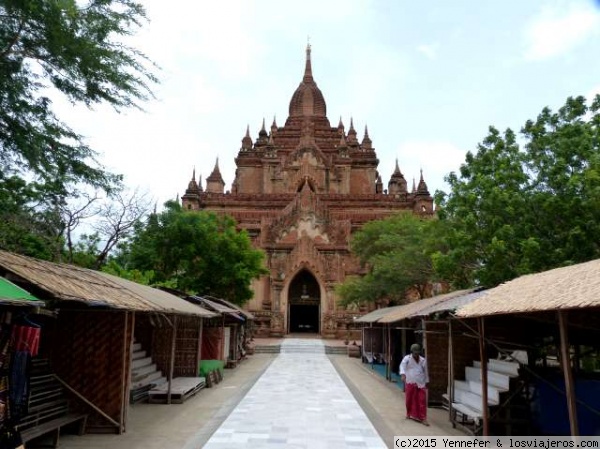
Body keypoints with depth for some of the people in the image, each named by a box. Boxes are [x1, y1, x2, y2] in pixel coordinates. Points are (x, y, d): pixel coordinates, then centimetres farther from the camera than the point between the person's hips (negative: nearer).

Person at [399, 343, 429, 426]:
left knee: (422, 401, -3)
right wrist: (403, 374, -41)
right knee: (410, 400, 7)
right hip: (410, 383, -2)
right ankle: (410, 414, 29)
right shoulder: (407, 358, -5)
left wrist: (426, 382, 18)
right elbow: (402, 365, -22)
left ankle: (423, 418, 1)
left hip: (421, 384, 2)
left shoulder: (423, 360, 6)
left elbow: (425, 372, 15)